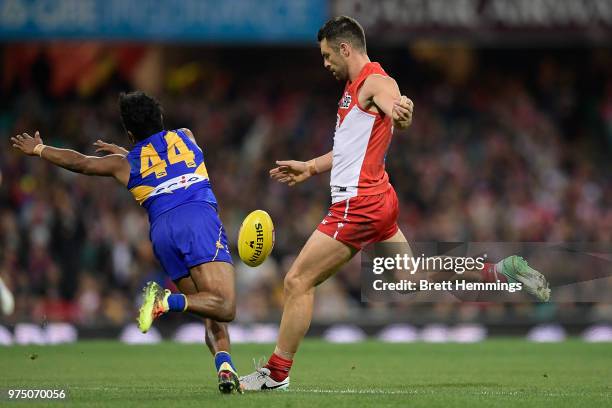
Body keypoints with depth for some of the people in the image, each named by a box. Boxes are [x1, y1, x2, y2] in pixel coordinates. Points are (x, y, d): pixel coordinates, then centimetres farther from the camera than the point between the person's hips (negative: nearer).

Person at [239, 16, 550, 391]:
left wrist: (400, 111, -57)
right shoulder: (355, 86, 18)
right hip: (377, 202, 10)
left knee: (298, 281, -8)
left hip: (359, 205, -10)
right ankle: (500, 271, 11)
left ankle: (277, 373, -4)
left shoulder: (375, 82, -13)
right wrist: (310, 168, 34)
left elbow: (402, 120, -34)